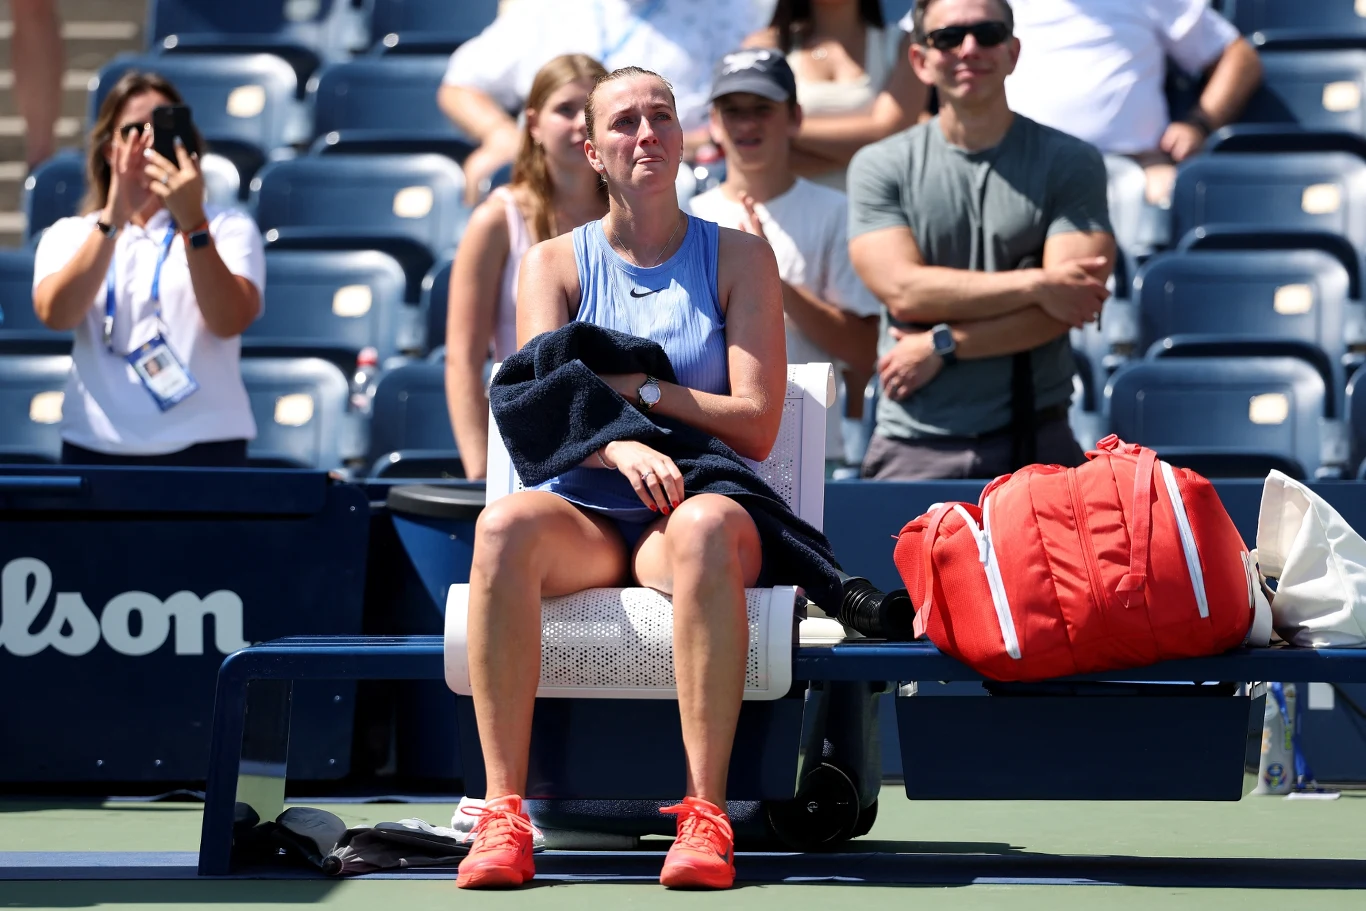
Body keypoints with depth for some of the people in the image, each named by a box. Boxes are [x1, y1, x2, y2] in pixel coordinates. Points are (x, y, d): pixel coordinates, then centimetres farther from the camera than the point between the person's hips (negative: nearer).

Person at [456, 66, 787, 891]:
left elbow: (756, 426, 0)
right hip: (584, 519, 1)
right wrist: (621, 448, -21)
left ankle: (706, 814, -43)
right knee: (505, 527, -35)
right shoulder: (556, 263, 12)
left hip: (693, 507, -1)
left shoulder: (739, 257, 9)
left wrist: (633, 388, -7)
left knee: (706, 525, -39)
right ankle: (504, 814, -38)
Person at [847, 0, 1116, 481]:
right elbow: (904, 291, -6)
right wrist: (1036, 286, -9)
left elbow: (1067, 306, -5)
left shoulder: (1070, 162, 6)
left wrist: (944, 345, -8)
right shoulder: (879, 167, 8)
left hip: (1034, 441, 0)